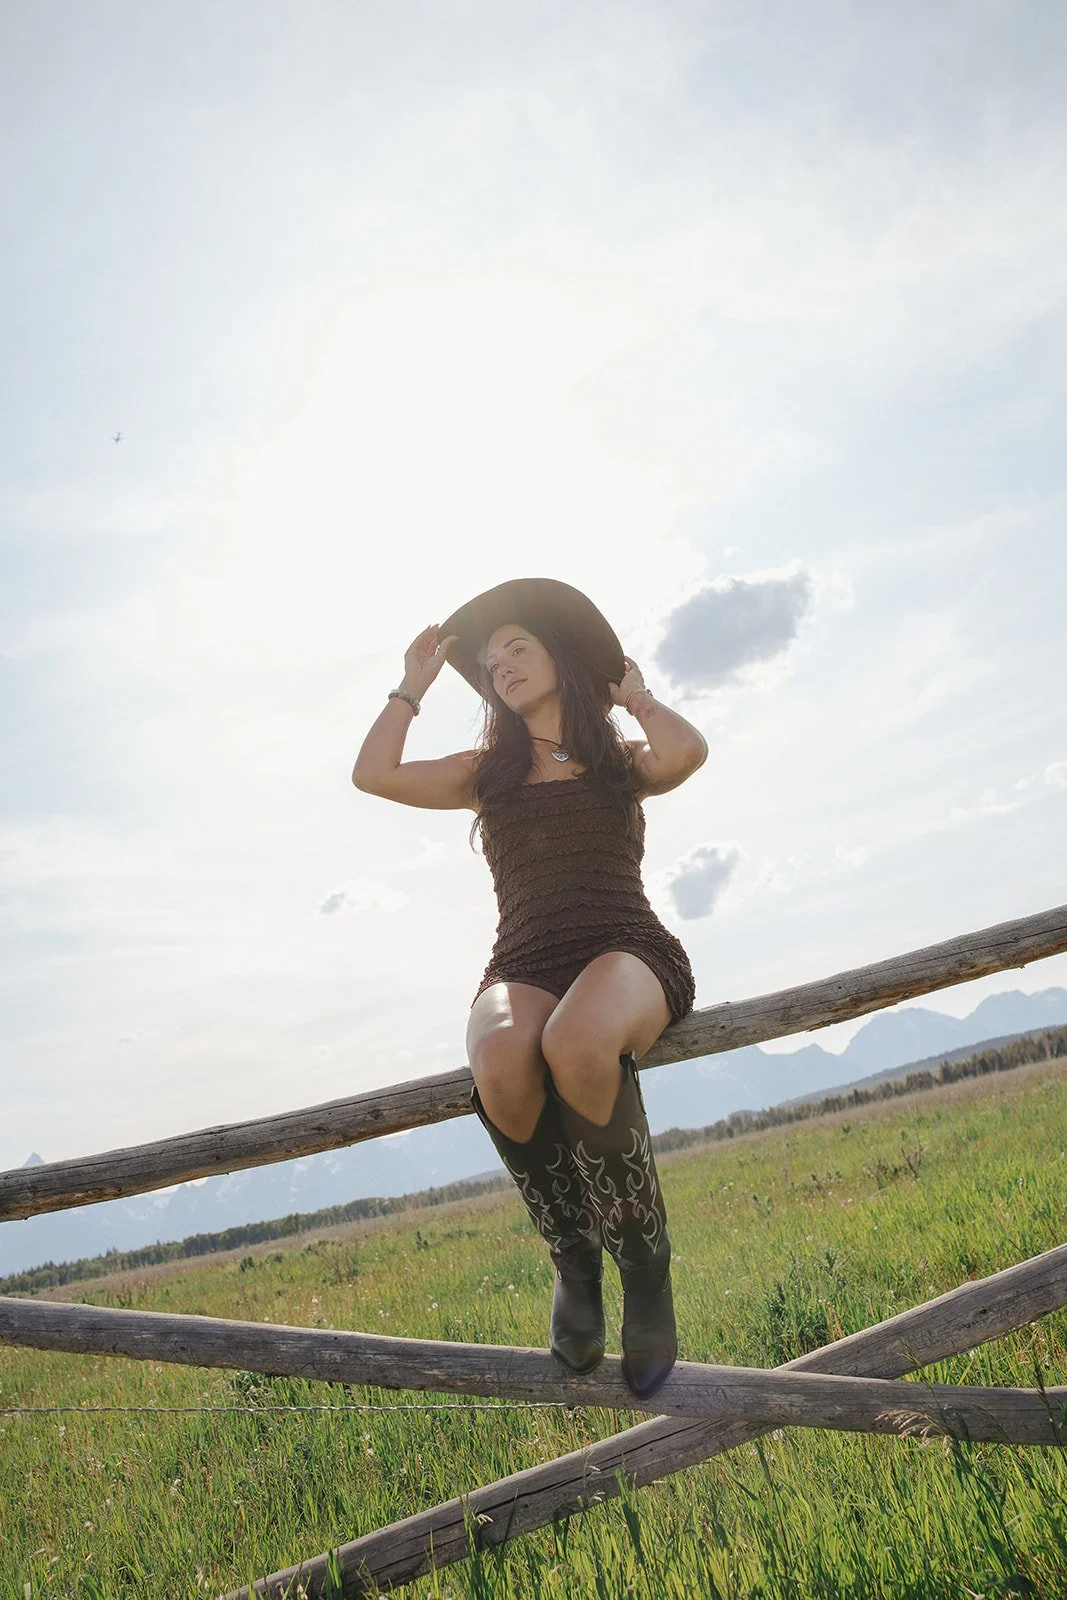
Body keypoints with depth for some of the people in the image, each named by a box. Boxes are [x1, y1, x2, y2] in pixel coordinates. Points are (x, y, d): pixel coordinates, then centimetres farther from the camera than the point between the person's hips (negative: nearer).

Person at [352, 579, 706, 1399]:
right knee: (501, 1060, -37)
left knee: (574, 1043, -40)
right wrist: (414, 685, 19)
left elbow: (688, 753, -7)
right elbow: (373, 775, 10)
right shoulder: (490, 772, 23)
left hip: (627, 953, -2)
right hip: (524, 971, 2)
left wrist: (636, 693, 11)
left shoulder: (620, 760, 17)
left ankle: (644, 1260, -19)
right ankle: (574, 1259, -13)